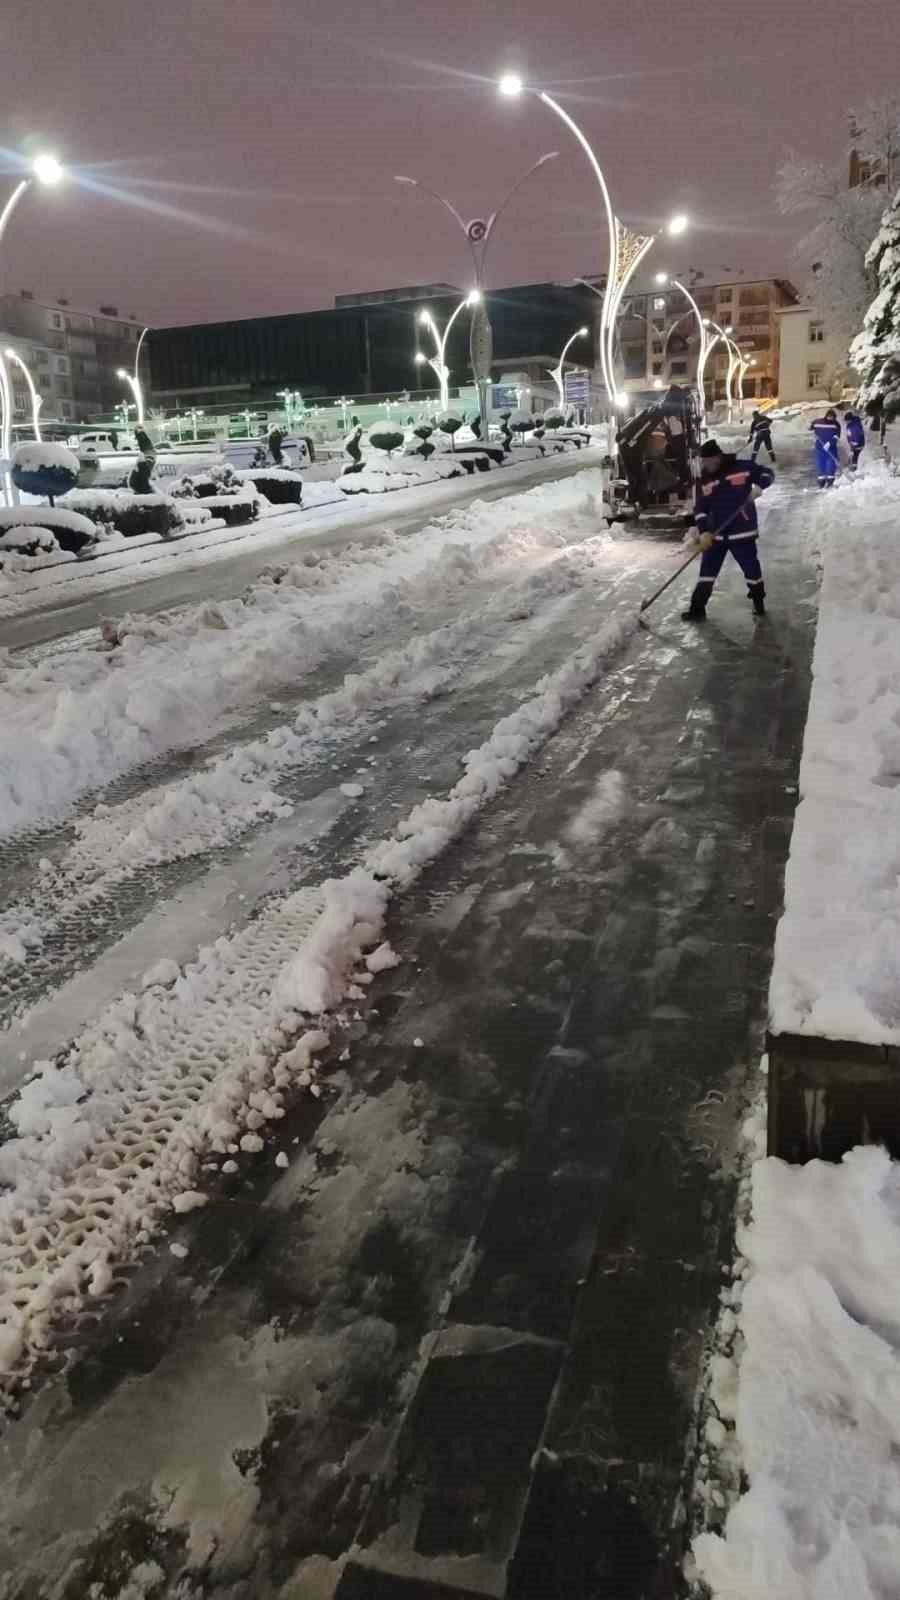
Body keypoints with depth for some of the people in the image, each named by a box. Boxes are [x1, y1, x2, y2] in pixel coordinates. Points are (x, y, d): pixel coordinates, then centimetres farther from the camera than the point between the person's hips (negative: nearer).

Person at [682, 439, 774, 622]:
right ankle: (697, 608, 11)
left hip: (742, 532, -3)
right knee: (707, 571, 3)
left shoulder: (743, 468, -7)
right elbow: (700, 509, 2)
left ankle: (759, 602, 29)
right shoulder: (704, 481, 3)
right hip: (715, 534, 3)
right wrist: (704, 532, -11)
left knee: (752, 569, 7)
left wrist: (759, 486, -18)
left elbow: (768, 473, 3)